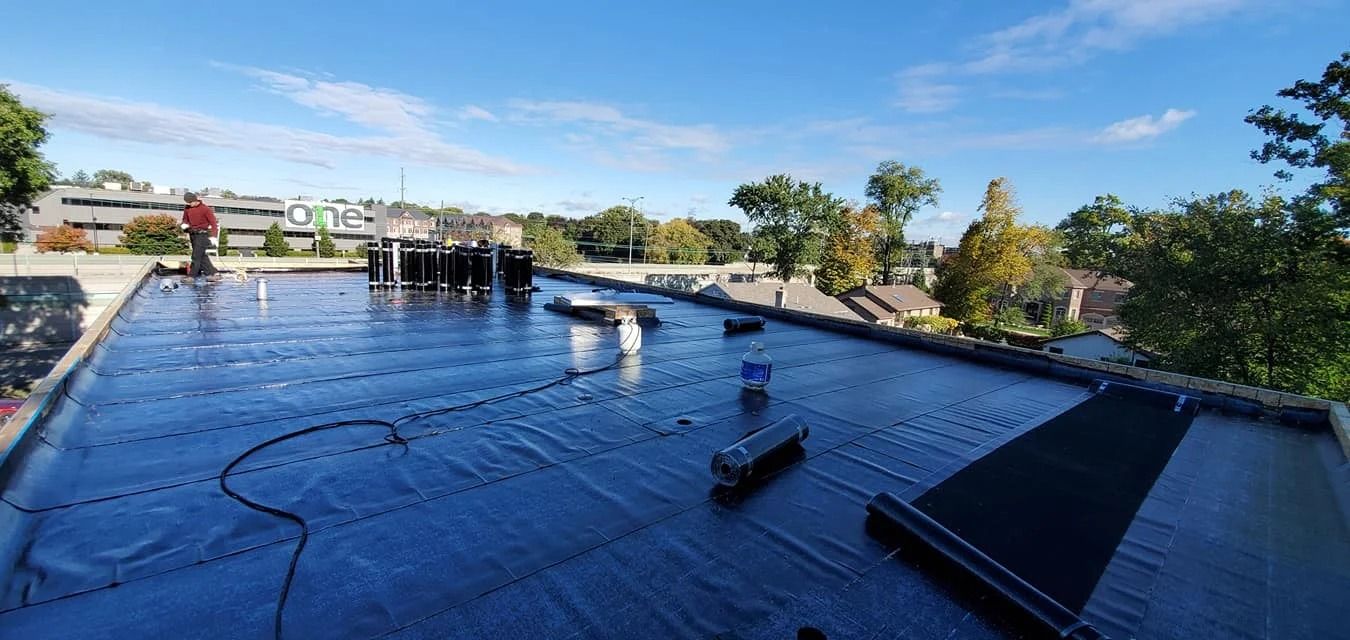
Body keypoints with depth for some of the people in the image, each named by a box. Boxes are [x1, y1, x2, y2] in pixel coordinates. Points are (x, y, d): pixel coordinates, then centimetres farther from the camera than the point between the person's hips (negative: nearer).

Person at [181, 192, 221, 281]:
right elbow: (185, 219, 23)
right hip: (192, 234, 7)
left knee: (196, 256, -8)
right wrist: (184, 224, -2)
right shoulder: (187, 209, 8)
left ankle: (191, 276, -2)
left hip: (202, 234, -6)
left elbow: (213, 222, -11)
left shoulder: (205, 209, -9)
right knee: (202, 256, 6)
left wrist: (213, 236, -20)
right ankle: (213, 273, 10)